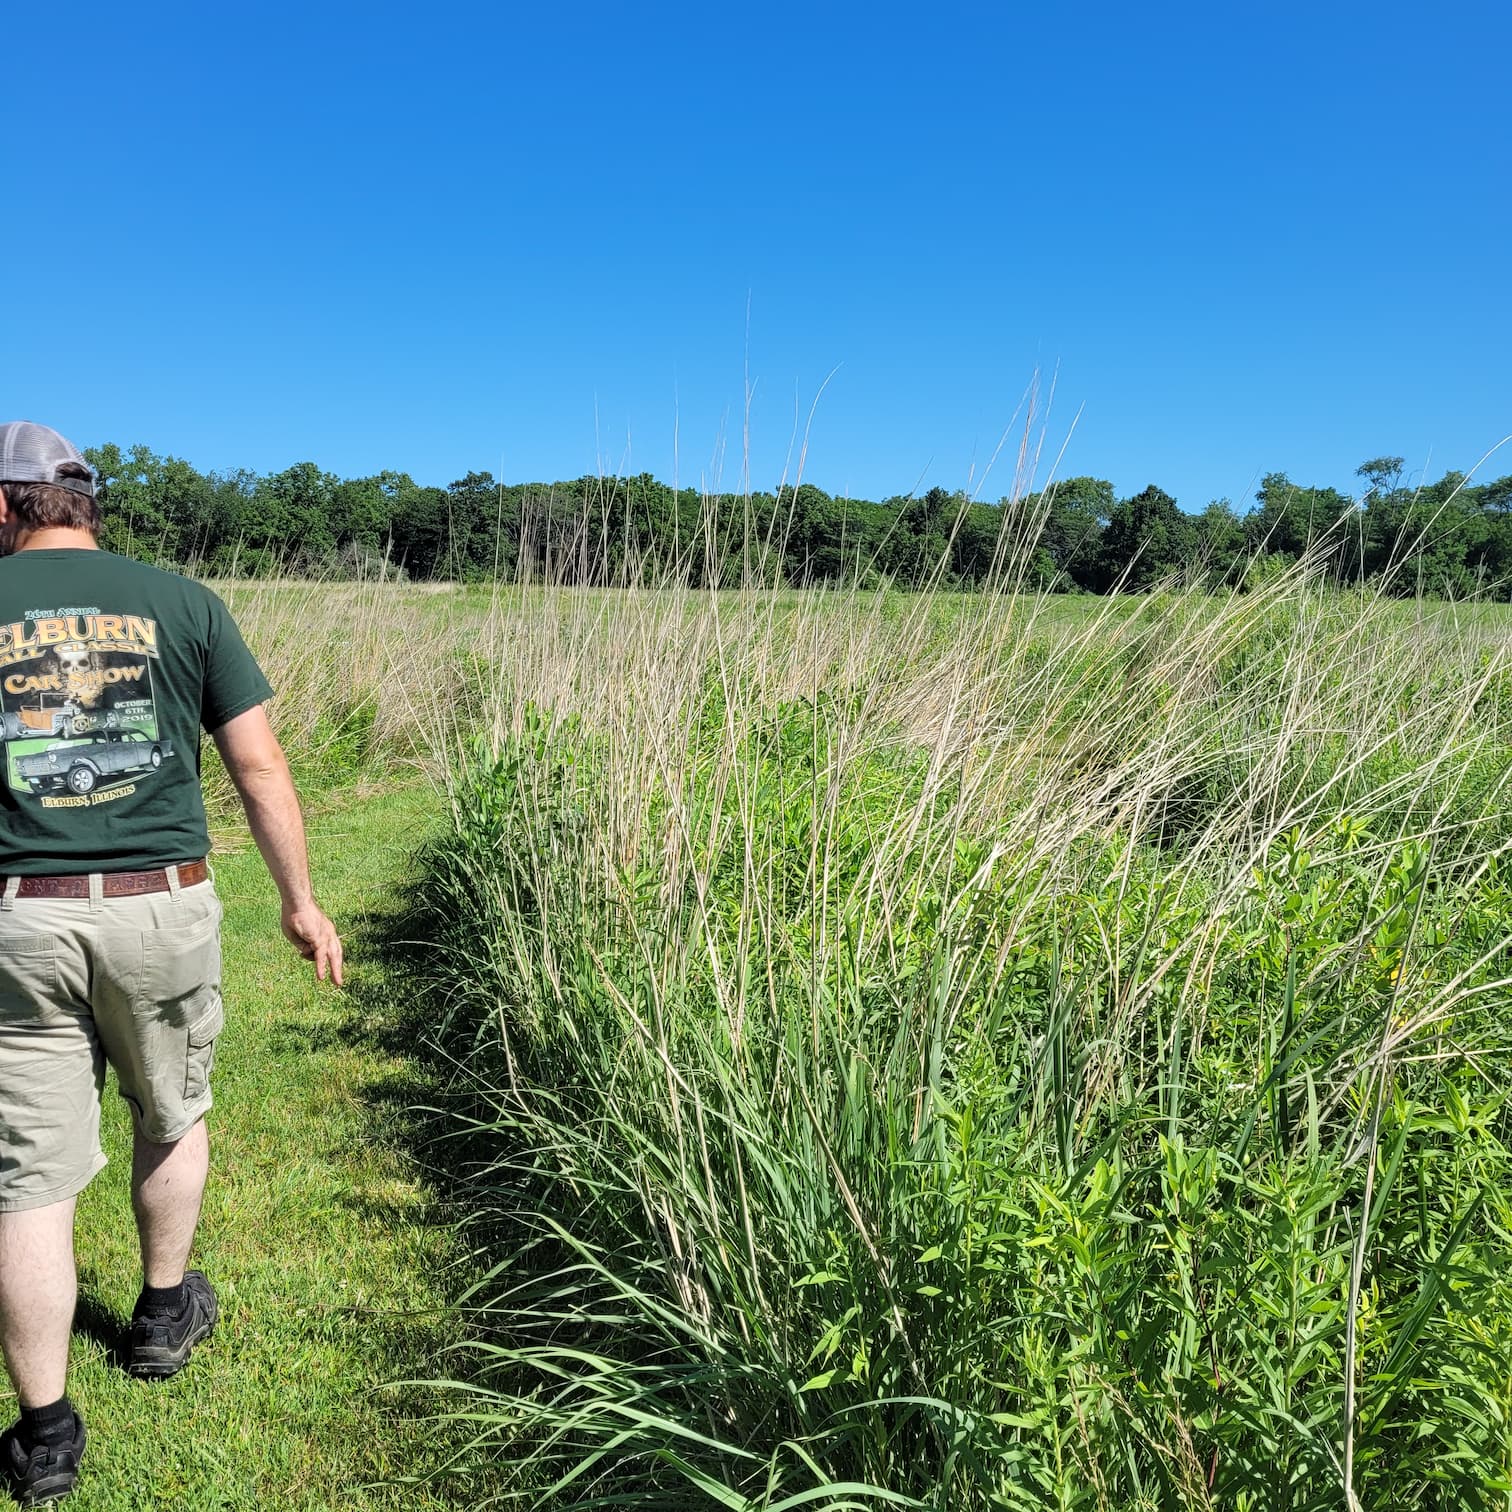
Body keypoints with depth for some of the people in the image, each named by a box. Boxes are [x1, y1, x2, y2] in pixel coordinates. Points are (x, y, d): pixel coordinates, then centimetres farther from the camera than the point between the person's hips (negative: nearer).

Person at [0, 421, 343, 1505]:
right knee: (172, 1115, 24)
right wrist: (301, 900, 9)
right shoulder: (183, 603, 2)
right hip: (164, 909, 1)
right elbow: (261, 769, 0)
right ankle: (164, 1313, 43)